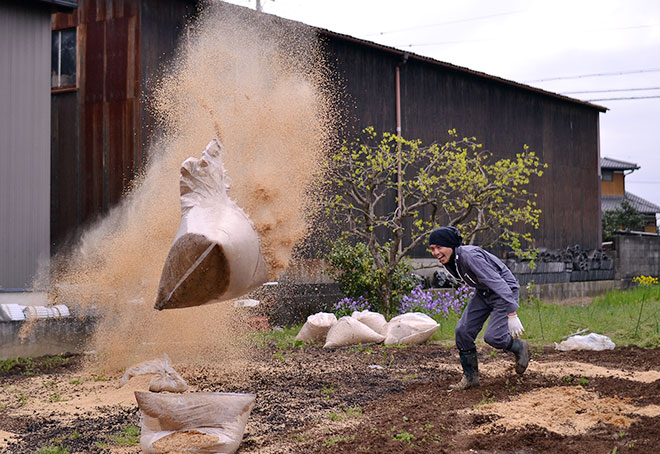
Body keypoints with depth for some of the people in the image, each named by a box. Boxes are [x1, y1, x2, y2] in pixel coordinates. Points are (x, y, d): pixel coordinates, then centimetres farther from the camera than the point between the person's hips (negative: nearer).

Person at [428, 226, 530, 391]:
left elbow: (497, 283, -38)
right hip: (483, 292, 8)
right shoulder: (449, 261, -6)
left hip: (505, 291, -8)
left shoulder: (470, 256, -33)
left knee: (493, 337, -18)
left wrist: (511, 315, -43)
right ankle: (470, 377, 11)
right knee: (463, 331, -3)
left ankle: (520, 348, 14)